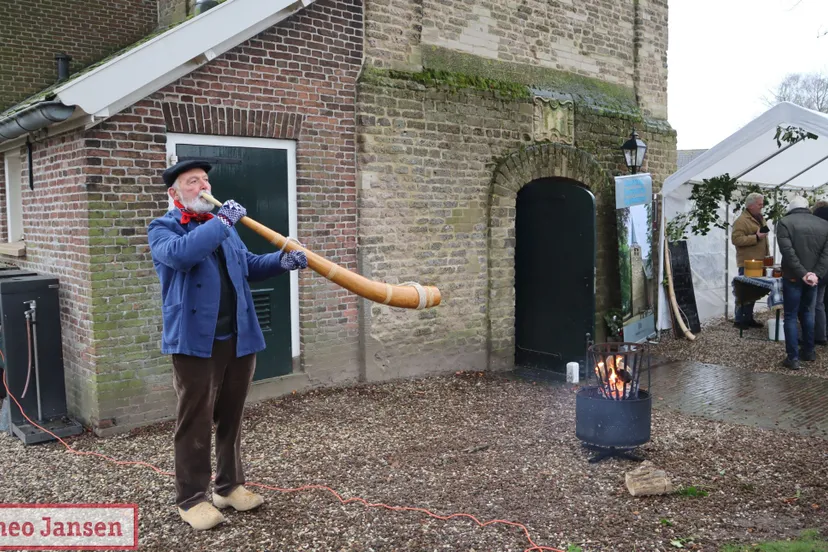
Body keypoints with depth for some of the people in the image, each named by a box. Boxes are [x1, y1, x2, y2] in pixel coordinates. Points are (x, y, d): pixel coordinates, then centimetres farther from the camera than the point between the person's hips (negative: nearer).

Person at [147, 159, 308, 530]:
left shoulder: (224, 225, 20)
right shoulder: (163, 228, -1)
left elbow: (248, 265, 19)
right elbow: (180, 253, -25)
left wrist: (281, 261, 0)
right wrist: (223, 222, -18)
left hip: (238, 337, 6)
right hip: (195, 340, -6)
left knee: (231, 416, 15)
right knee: (195, 421, 3)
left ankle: (229, 485, 29)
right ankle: (191, 499, 16)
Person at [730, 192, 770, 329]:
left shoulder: (760, 218, 17)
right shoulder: (741, 220, -12)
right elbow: (736, 239, -21)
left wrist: (767, 254, 20)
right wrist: (756, 237, -23)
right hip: (747, 263, -8)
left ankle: (748, 318, 19)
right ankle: (739, 320, 1)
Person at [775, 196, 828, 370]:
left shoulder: (785, 222, -7)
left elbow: (788, 252, -18)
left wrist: (803, 274, -16)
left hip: (793, 277, -4)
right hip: (813, 277, 5)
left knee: (790, 317, 1)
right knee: (806, 312, 21)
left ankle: (792, 358, 0)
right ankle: (809, 351, 27)